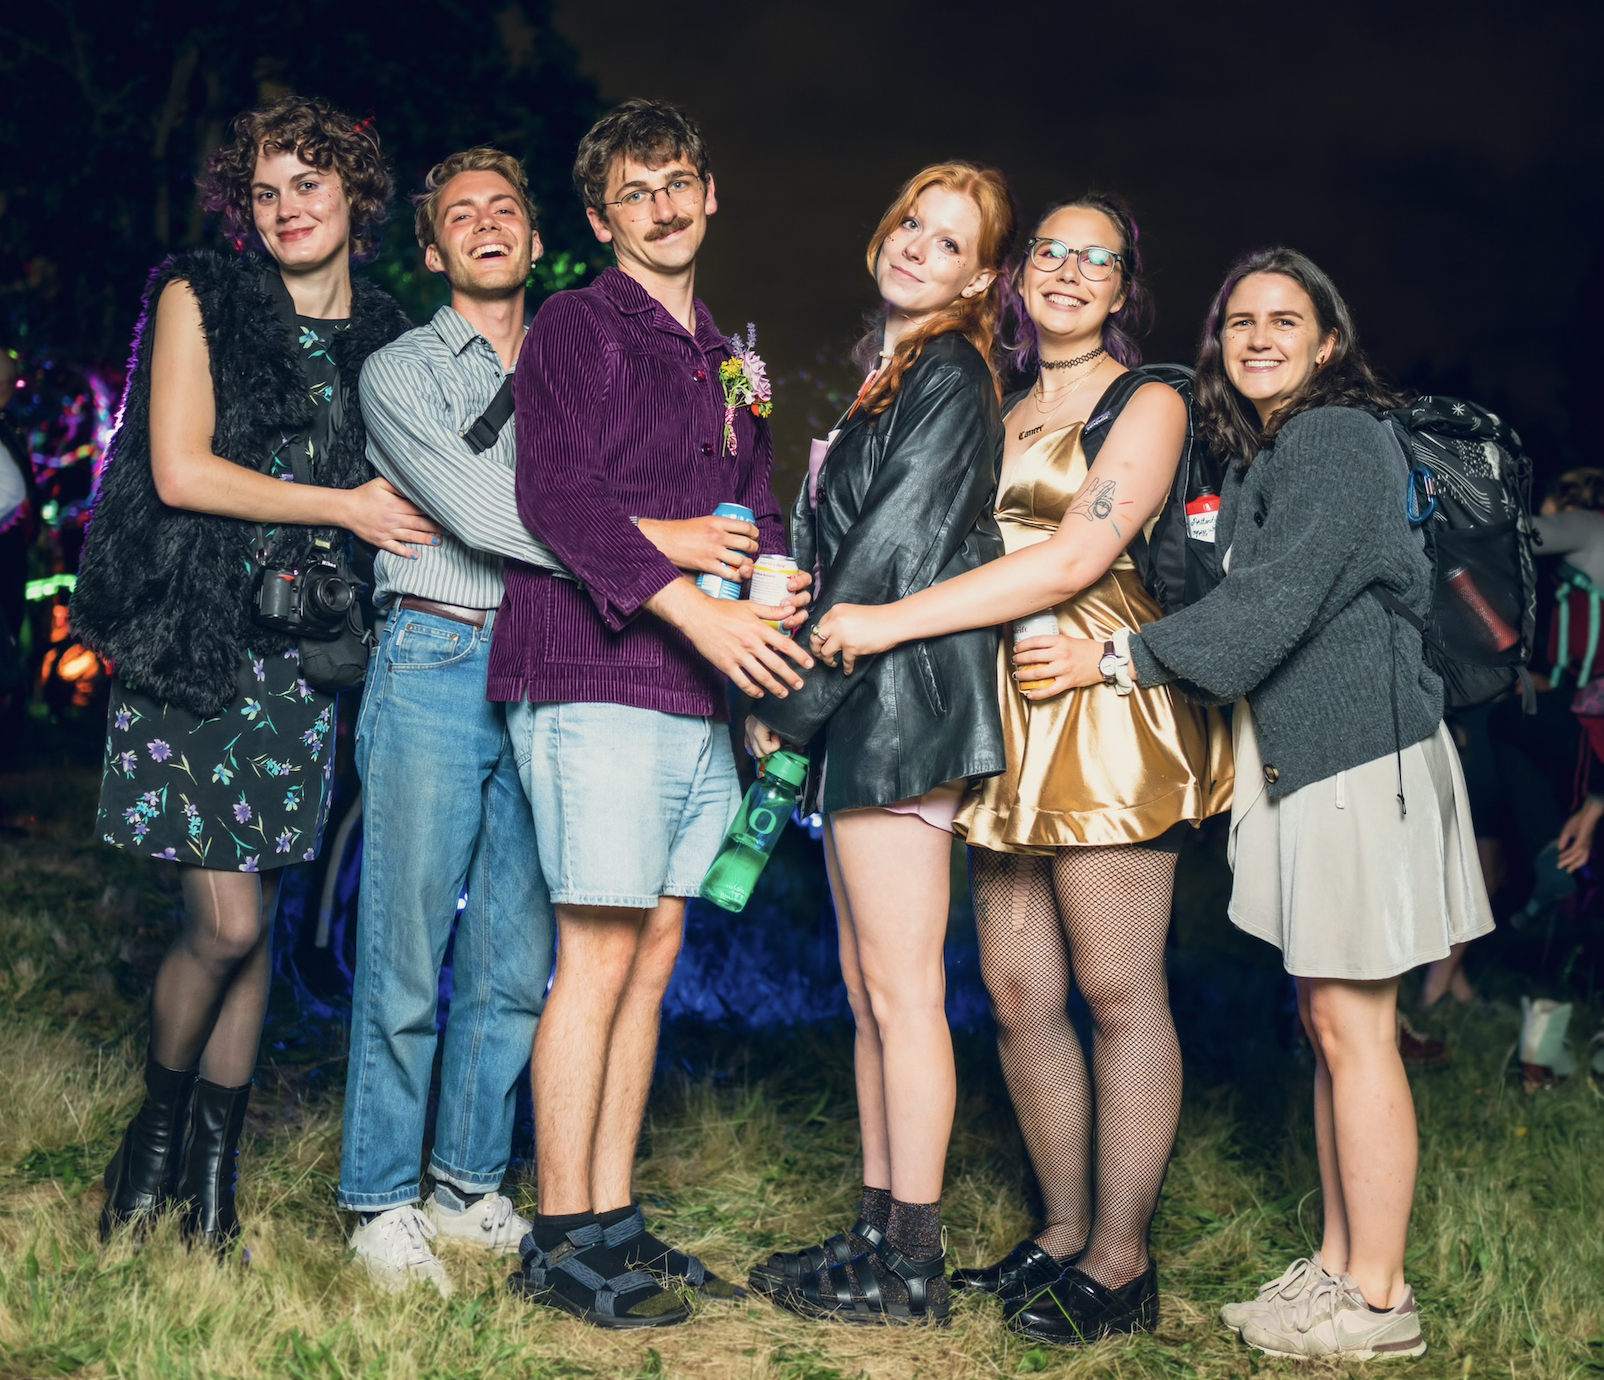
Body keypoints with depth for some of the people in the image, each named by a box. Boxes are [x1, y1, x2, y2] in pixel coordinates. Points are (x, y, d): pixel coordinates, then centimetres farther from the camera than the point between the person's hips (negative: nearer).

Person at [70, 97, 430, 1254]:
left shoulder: (388, 341, 11)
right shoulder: (201, 301, 2)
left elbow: (402, 492, 20)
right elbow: (180, 471, -7)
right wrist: (344, 506, -8)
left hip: (302, 651, 3)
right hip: (192, 645, -3)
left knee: (255, 925, 7)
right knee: (226, 923, -8)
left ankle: (216, 1161, 21)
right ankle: (158, 1129, 19)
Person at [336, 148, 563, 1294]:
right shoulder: (403, 371, 4)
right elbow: (479, 512, -12)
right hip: (435, 662, -4)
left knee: (518, 960, 6)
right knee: (407, 954, -2)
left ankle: (471, 1184, 20)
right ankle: (381, 1201, 10)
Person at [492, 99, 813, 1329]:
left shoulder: (728, 360, 22)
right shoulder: (578, 326, -1)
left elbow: (759, 507, 21)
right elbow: (555, 496, -13)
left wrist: (777, 578, -2)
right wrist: (689, 603, -22)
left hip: (703, 692, 7)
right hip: (599, 674, -7)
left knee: (655, 950, 8)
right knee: (600, 954, -7)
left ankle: (615, 1219, 17)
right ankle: (563, 1241, 2)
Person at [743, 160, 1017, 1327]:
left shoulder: (951, 376, -8)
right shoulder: (887, 377, 21)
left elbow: (892, 553, -15)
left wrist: (792, 703, -12)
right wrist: (795, 702, 10)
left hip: (906, 702, -10)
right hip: (863, 707, 10)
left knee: (901, 989, -5)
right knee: (868, 989, 13)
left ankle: (914, 1268, 3)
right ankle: (880, 1232, 22)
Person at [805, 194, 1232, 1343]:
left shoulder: (1146, 403, 0)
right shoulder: (1002, 413, 20)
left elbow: (1078, 557, -13)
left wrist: (894, 620, -16)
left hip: (1105, 702, -6)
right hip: (1002, 710, 6)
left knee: (1119, 990, -3)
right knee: (1017, 993, 5)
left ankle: (1121, 1259, 6)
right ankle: (1063, 1232, 18)